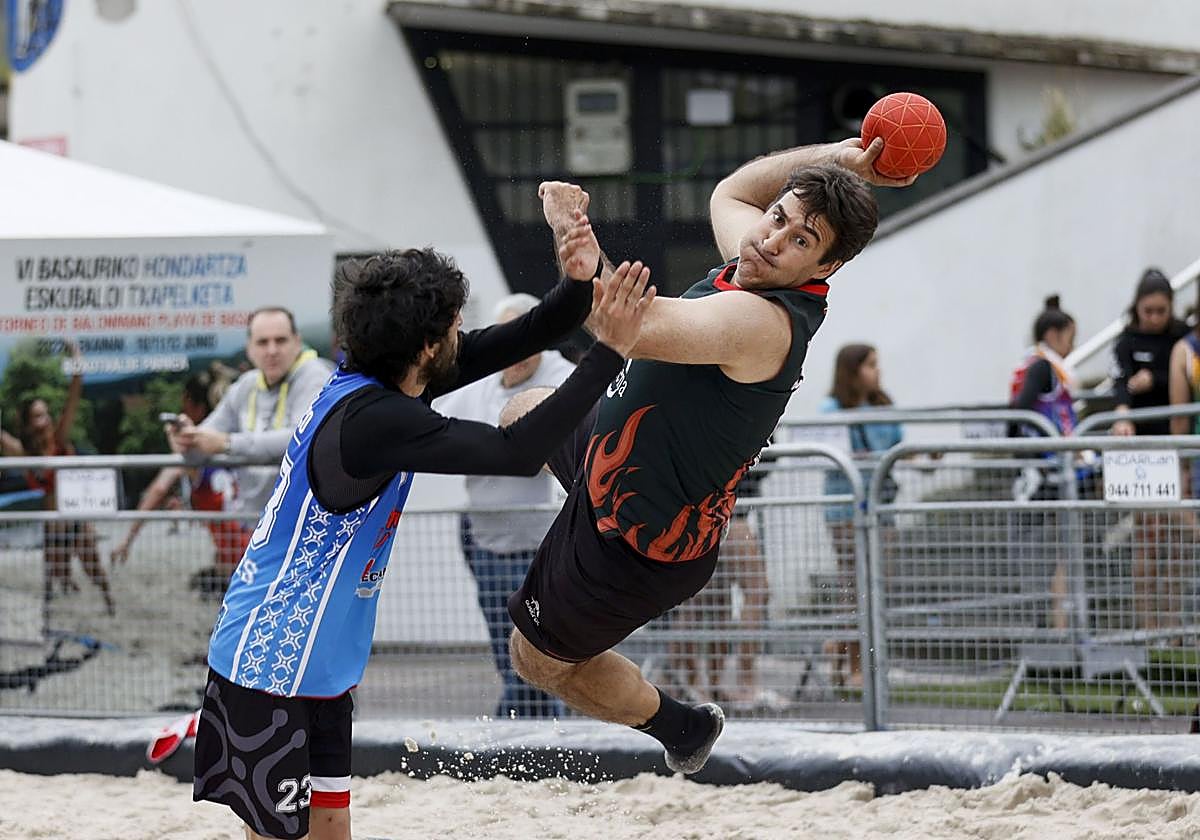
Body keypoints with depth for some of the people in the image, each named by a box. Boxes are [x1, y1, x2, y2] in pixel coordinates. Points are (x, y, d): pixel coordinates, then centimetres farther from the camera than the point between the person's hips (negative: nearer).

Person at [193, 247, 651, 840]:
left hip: (318, 666, 10)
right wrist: (609, 352, -25)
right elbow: (518, 453, -28)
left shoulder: (369, 381, 2)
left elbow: (509, 343, 7)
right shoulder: (373, 419, -25)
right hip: (269, 668, -10)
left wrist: (586, 286, -9)